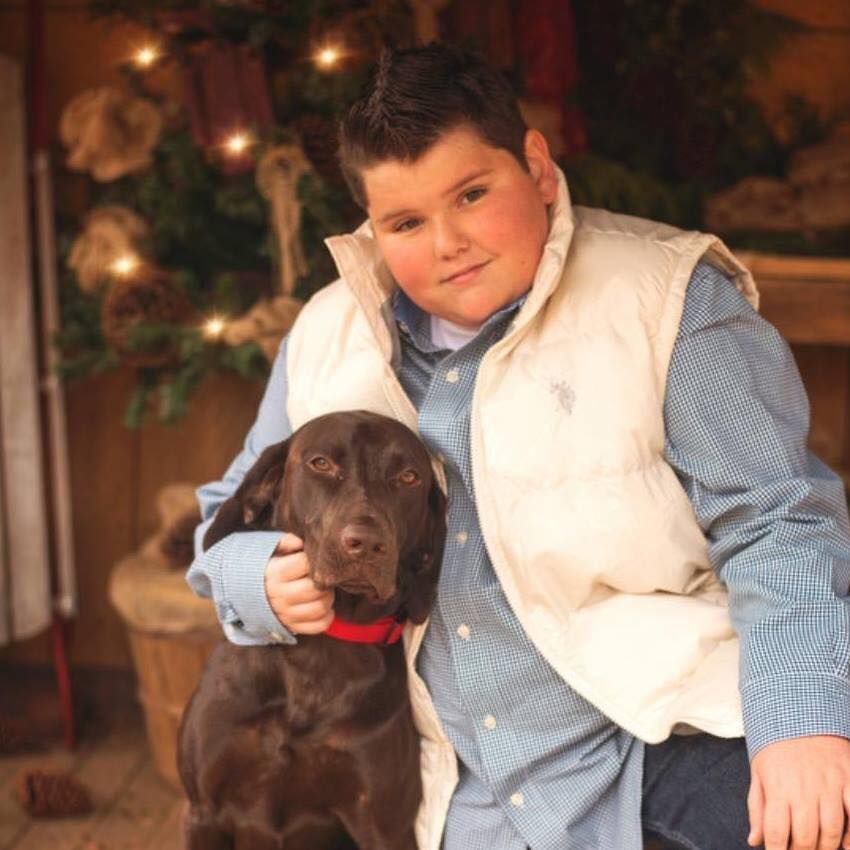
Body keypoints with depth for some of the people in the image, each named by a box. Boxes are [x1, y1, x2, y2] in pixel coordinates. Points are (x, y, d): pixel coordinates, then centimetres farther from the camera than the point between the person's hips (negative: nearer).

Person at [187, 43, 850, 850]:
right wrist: (267, 581, -7)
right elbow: (232, 519, 16)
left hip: (667, 731, -4)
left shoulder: (667, 301, -8)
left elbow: (775, 525, -13)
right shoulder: (329, 338, 5)